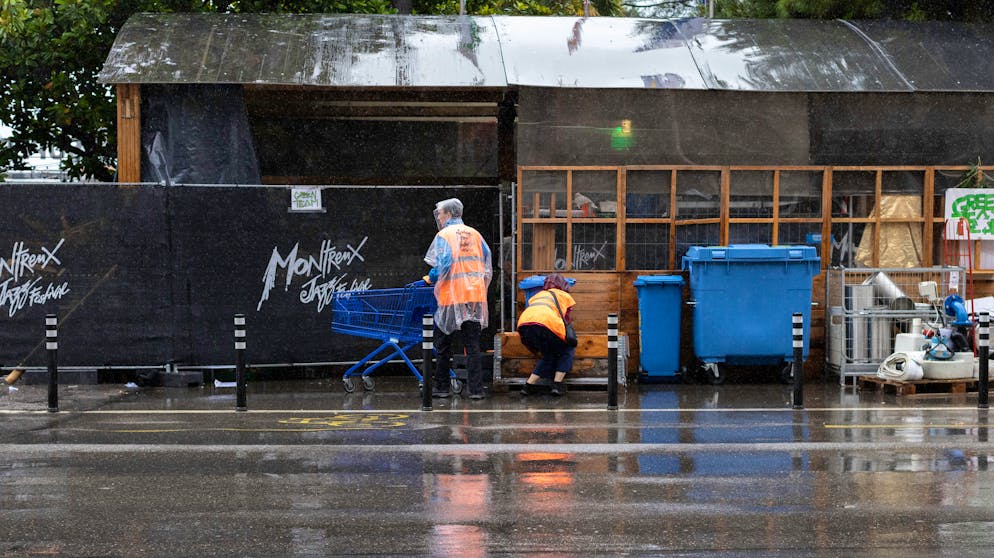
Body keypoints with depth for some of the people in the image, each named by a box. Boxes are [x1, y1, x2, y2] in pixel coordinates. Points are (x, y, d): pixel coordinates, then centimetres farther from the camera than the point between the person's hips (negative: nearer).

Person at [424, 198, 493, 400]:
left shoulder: (444, 236, -5)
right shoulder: (475, 234, 11)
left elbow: (443, 265, -15)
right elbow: (488, 262, 11)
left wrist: (431, 278, 2)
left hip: (452, 298, -4)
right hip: (475, 296, 4)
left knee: (443, 345, 8)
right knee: (472, 345, 4)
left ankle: (441, 387, 12)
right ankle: (476, 389, -1)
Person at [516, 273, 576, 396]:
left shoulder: (537, 295, 38)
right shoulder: (564, 295, 28)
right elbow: (566, 321, 29)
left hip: (523, 323, 5)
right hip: (545, 322, -5)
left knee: (547, 355, 25)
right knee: (566, 351, 20)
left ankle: (529, 385, 16)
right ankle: (558, 384, 9)